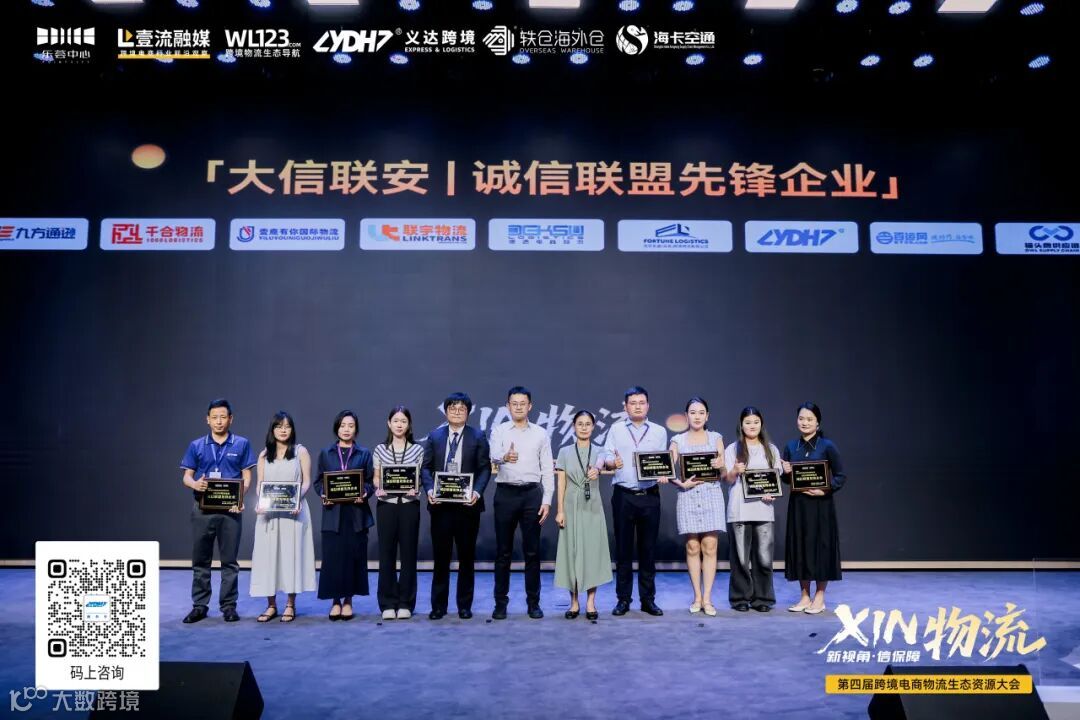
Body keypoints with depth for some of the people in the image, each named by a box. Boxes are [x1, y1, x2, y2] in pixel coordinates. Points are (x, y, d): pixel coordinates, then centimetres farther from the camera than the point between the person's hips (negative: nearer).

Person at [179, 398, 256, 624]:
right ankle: (199, 605, 17)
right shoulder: (196, 446, 8)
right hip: (202, 509, 2)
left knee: (229, 560, 5)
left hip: (230, 509, -1)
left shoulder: (241, 444, 3)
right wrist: (195, 484, -17)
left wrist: (239, 498, -16)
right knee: (200, 560, 7)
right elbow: (187, 476, 7)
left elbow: (246, 476, 2)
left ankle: (228, 605, 13)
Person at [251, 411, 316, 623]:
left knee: (291, 553, -1)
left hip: (293, 511, -2)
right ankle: (271, 605, 11)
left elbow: (306, 481, 1)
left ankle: (290, 605, 6)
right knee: (268, 554, 1)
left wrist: (297, 499, -17)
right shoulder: (264, 455, 13)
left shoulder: (300, 451, 5)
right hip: (268, 511, 3)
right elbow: (260, 484, 10)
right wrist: (259, 503, -9)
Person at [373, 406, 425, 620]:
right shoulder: (380, 449, 6)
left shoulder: (417, 449, 4)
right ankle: (388, 604, 13)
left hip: (409, 505, 0)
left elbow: (421, 478, 5)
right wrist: (378, 488, -11)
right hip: (386, 505, 1)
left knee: (408, 553, 3)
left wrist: (416, 489, -14)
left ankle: (405, 603, 13)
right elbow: (376, 478, 9)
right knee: (386, 554, 2)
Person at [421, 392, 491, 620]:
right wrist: (429, 489, -11)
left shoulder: (477, 437, 4)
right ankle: (438, 605, 16)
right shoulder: (434, 436, 9)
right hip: (440, 504, 1)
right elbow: (426, 467, 5)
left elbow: (485, 468, 0)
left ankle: (465, 605, 18)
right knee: (441, 556, 6)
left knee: (467, 556, 7)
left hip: (467, 504, -1)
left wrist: (477, 492, -15)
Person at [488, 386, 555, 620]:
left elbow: (547, 469, 5)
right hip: (505, 493, -1)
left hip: (532, 494, 1)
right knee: (503, 551, 5)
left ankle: (533, 602, 15)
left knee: (532, 551, 5)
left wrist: (547, 500, -3)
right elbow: (494, 457, -17)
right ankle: (500, 602, 15)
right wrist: (505, 457, -41)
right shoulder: (498, 431, 2)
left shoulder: (540, 434, 6)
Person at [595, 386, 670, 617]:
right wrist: (612, 462, -24)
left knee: (648, 548, 5)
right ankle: (623, 599, 12)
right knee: (623, 548, 4)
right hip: (623, 496, -1)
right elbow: (606, 457, -2)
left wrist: (663, 475, -12)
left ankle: (648, 599, 14)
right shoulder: (616, 429, 8)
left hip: (650, 496, 1)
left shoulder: (659, 431, 10)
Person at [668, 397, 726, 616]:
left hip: (712, 495, 0)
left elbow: (723, 472, 6)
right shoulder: (678, 441, 7)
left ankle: (707, 598, 2)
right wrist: (682, 483, -15)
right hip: (688, 496, 0)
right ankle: (697, 597, 10)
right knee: (692, 547, 0)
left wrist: (719, 466, -16)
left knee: (709, 547, -4)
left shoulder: (716, 438, 10)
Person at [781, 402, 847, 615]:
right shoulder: (791, 447, 7)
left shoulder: (827, 446, -5)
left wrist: (824, 490, -18)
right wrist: (786, 473, -9)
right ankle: (804, 596, 19)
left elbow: (840, 476, -5)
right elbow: (785, 478, 12)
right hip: (797, 504, 4)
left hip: (820, 504, -4)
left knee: (821, 547, 1)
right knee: (799, 547, 7)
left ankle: (819, 597, 14)